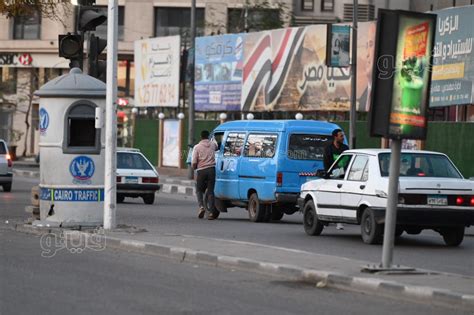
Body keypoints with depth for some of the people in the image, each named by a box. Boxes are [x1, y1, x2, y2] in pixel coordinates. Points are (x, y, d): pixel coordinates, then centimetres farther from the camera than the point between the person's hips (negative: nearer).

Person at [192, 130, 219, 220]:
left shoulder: (197, 147, -4)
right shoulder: (212, 144, 6)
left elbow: (194, 163, -6)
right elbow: (216, 148, 33)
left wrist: (194, 167, 14)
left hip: (201, 170, -2)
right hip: (211, 169, 2)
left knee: (199, 190, 14)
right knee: (210, 191, 5)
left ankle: (201, 206, -9)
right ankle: (212, 212, -2)